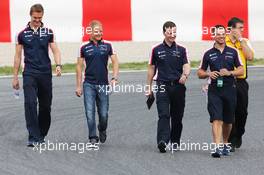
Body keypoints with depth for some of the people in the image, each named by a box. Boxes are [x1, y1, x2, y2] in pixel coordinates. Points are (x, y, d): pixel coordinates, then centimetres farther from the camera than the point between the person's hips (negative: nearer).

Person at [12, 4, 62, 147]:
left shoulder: (48, 32, 6)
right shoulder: (23, 34, 4)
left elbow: (55, 50, 3)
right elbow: (18, 56, 9)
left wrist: (58, 65, -17)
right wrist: (15, 77, 7)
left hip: (45, 73, 2)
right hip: (29, 74, -2)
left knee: (45, 106, 7)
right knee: (30, 103, -15)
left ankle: (41, 135, 22)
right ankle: (33, 137, -16)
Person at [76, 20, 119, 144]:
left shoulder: (107, 45, 3)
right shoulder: (84, 47, 3)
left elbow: (115, 62, 5)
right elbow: (79, 66, 7)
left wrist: (114, 78, -10)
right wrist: (78, 86, 4)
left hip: (103, 84, 0)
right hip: (89, 84, 0)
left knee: (104, 114, 3)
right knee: (90, 113, -7)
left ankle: (102, 130, 32)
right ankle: (93, 137, 2)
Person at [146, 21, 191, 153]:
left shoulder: (181, 50, 7)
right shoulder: (156, 50, 6)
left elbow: (186, 66, -4)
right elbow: (151, 68, 13)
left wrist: (185, 74, -28)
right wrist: (149, 87, 12)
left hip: (178, 86, 2)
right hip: (163, 86, -2)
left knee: (177, 117, 8)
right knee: (164, 115, -15)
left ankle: (175, 141, 22)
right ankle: (162, 141, -27)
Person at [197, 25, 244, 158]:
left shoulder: (232, 52, 8)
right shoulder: (209, 54, 6)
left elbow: (241, 70, 7)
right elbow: (200, 73, 10)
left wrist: (229, 73, -11)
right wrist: (208, 74, -11)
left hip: (230, 89, 2)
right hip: (214, 90, -2)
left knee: (228, 121, 11)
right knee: (216, 119, -13)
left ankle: (225, 144, 31)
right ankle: (217, 147, -20)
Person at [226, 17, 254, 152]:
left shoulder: (245, 41, 10)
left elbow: (250, 56, -7)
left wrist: (240, 39, -7)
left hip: (241, 81, 4)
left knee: (242, 111, 9)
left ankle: (238, 136, 30)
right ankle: (231, 142, 1)